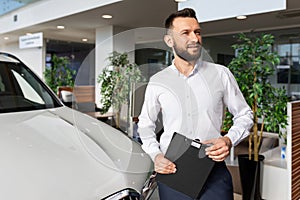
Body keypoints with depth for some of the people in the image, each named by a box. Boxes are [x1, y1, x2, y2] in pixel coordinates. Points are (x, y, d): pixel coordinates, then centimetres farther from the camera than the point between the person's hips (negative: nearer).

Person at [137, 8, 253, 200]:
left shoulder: (221, 74, 1)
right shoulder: (157, 82, 2)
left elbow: (245, 115, 8)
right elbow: (145, 124, 13)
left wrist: (229, 140, -10)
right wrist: (156, 155, -2)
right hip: (171, 170, 1)